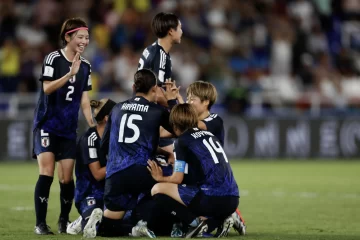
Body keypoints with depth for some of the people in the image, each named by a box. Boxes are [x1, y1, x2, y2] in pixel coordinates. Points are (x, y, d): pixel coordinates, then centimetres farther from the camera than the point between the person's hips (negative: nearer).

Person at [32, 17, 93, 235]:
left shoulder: (86, 66, 9)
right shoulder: (53, 58, -8)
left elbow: (84, 99, 12)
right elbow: (47, 88, -20)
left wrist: (93, 125, 4)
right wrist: (70, 74, -30)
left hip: (69, 128, 5)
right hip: (47, 124, -5)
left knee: (66, 178, 1)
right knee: (46, 173, -14)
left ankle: (64, 221, 18)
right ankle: (40, 223, -9)